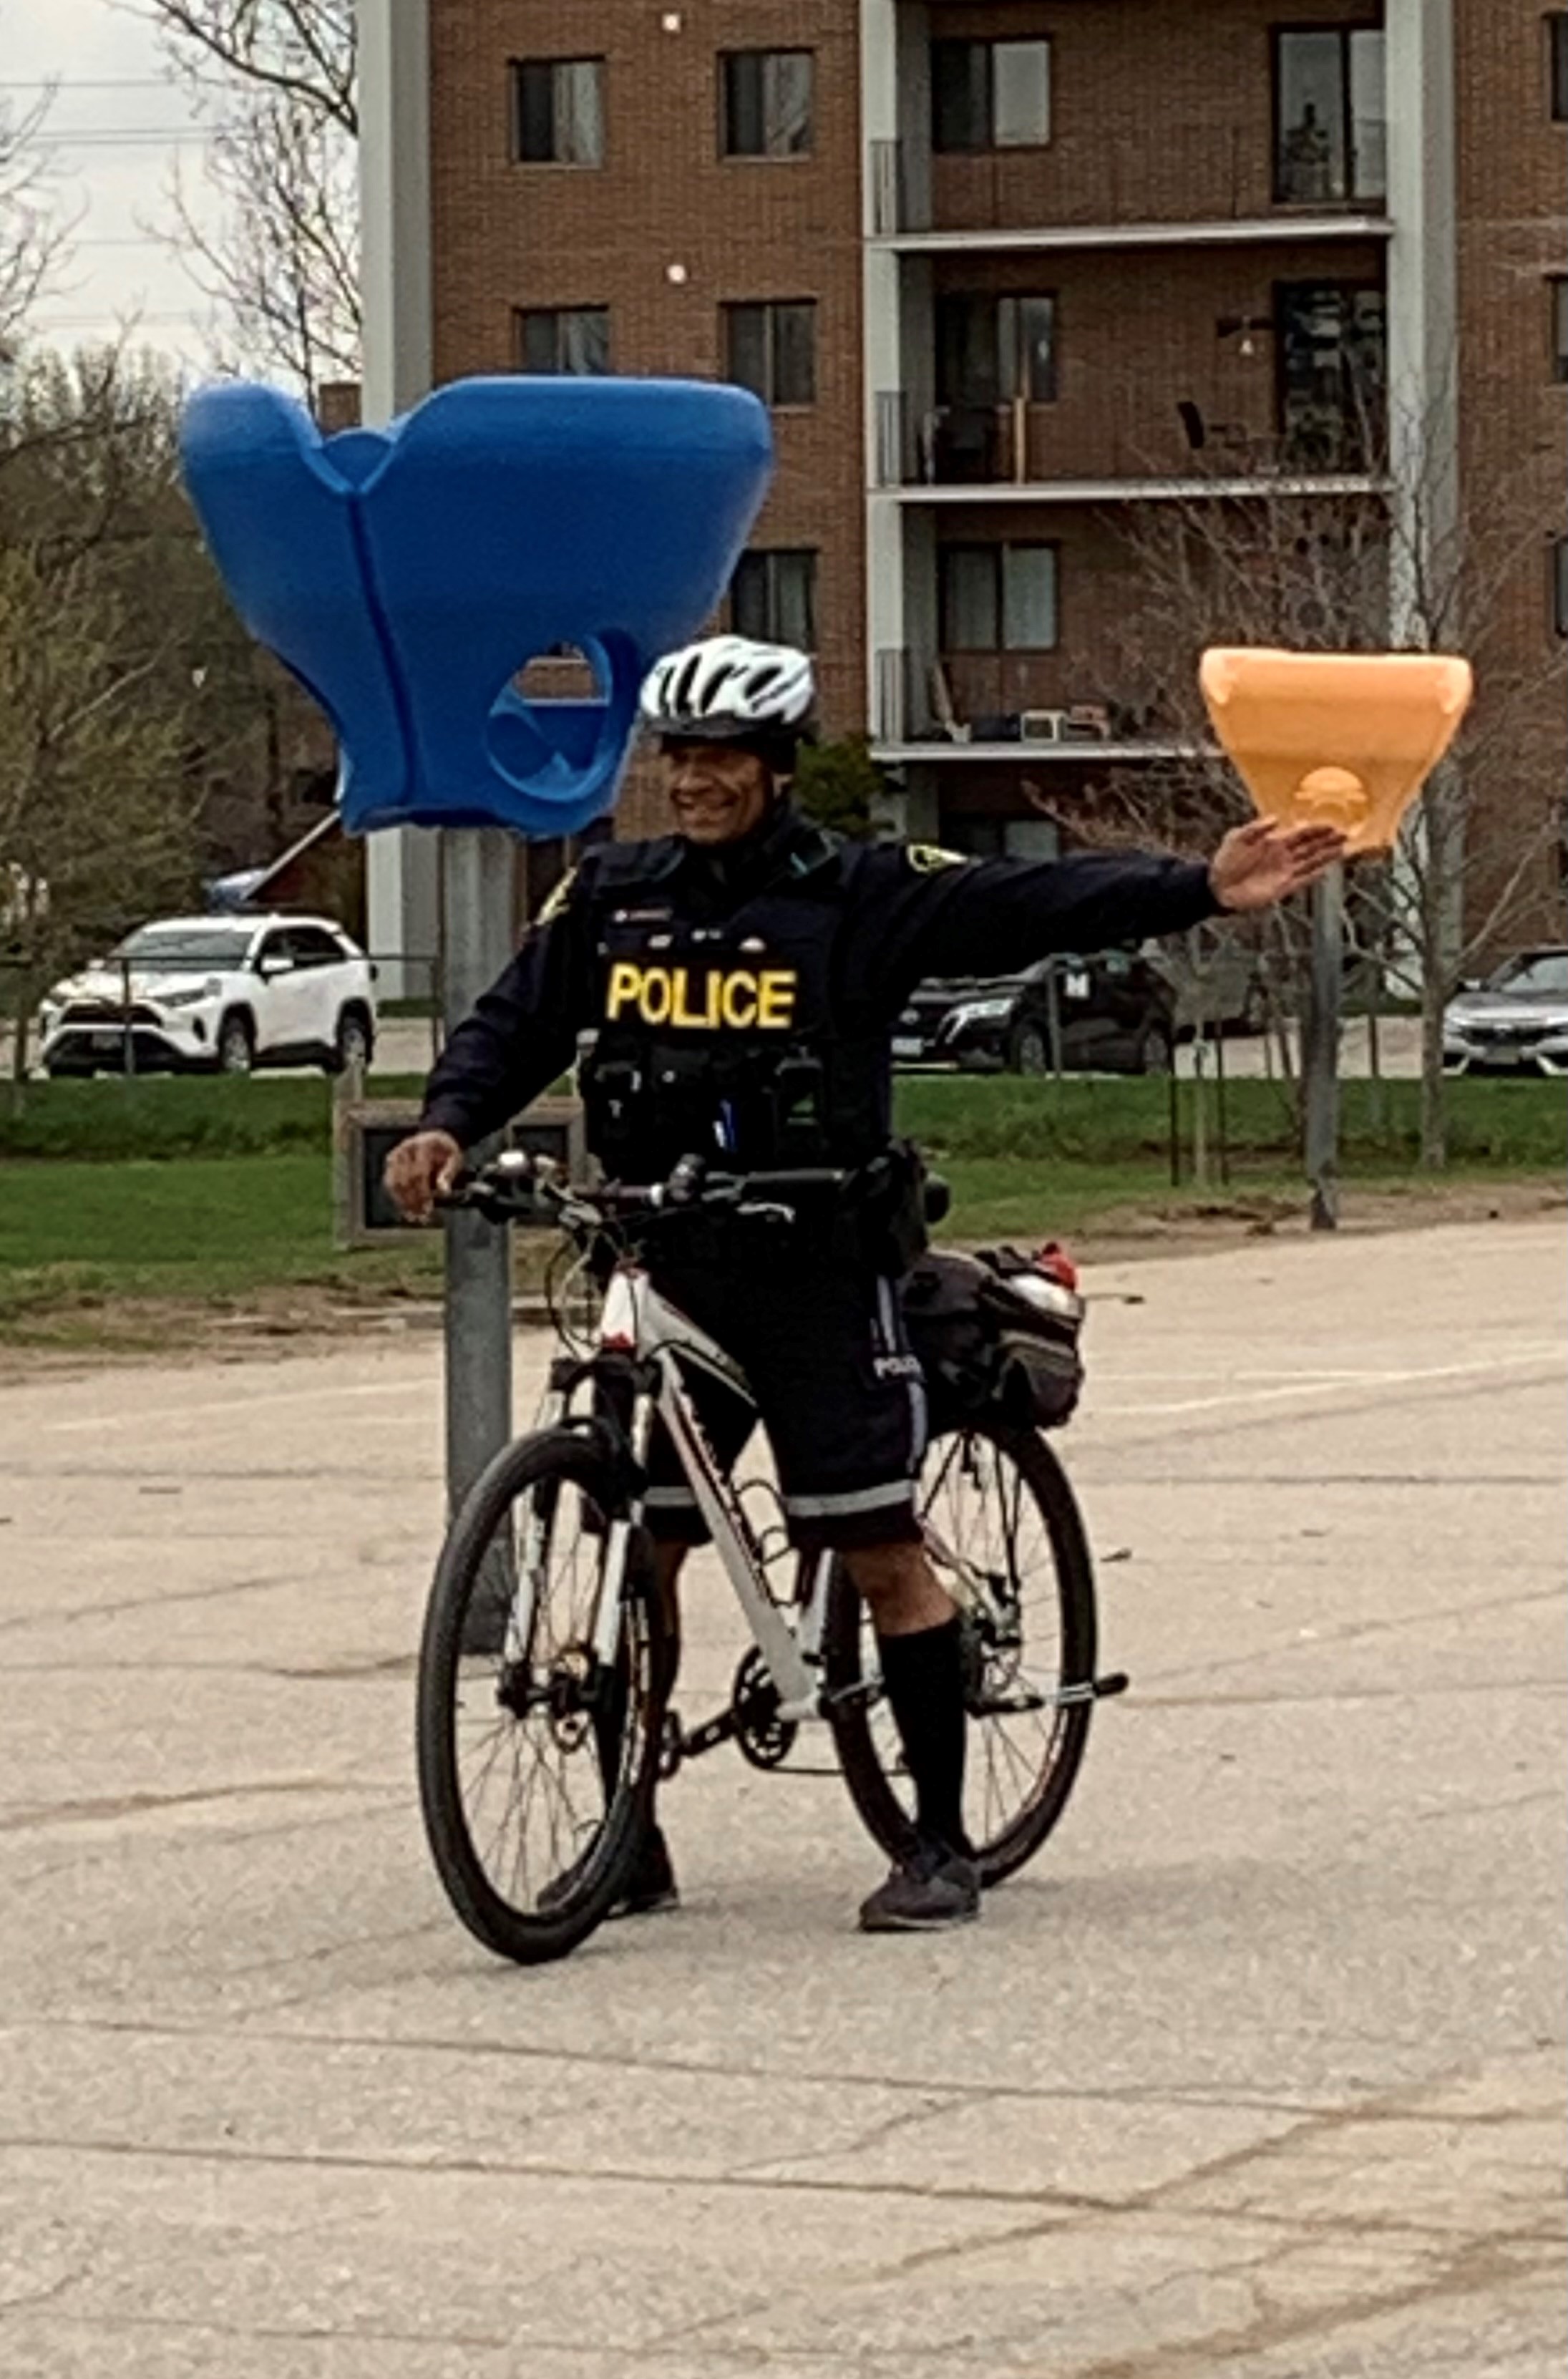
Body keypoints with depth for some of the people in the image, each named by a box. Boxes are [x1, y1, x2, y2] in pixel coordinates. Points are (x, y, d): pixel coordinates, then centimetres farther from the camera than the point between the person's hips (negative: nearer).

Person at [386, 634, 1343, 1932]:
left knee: (884, 1553, -1)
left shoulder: (858, 894, -4)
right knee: (637, 1547, 4)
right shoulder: (613, 897, 8)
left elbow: (1035, 902, -12)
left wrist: (1201, 889, -23)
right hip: (667, 1267, 4)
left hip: (820, 1266, -4)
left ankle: (943, 1843, 7)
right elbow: (516, 1025, 13)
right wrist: (447, 1125, -5)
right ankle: (629, 1842, 14)